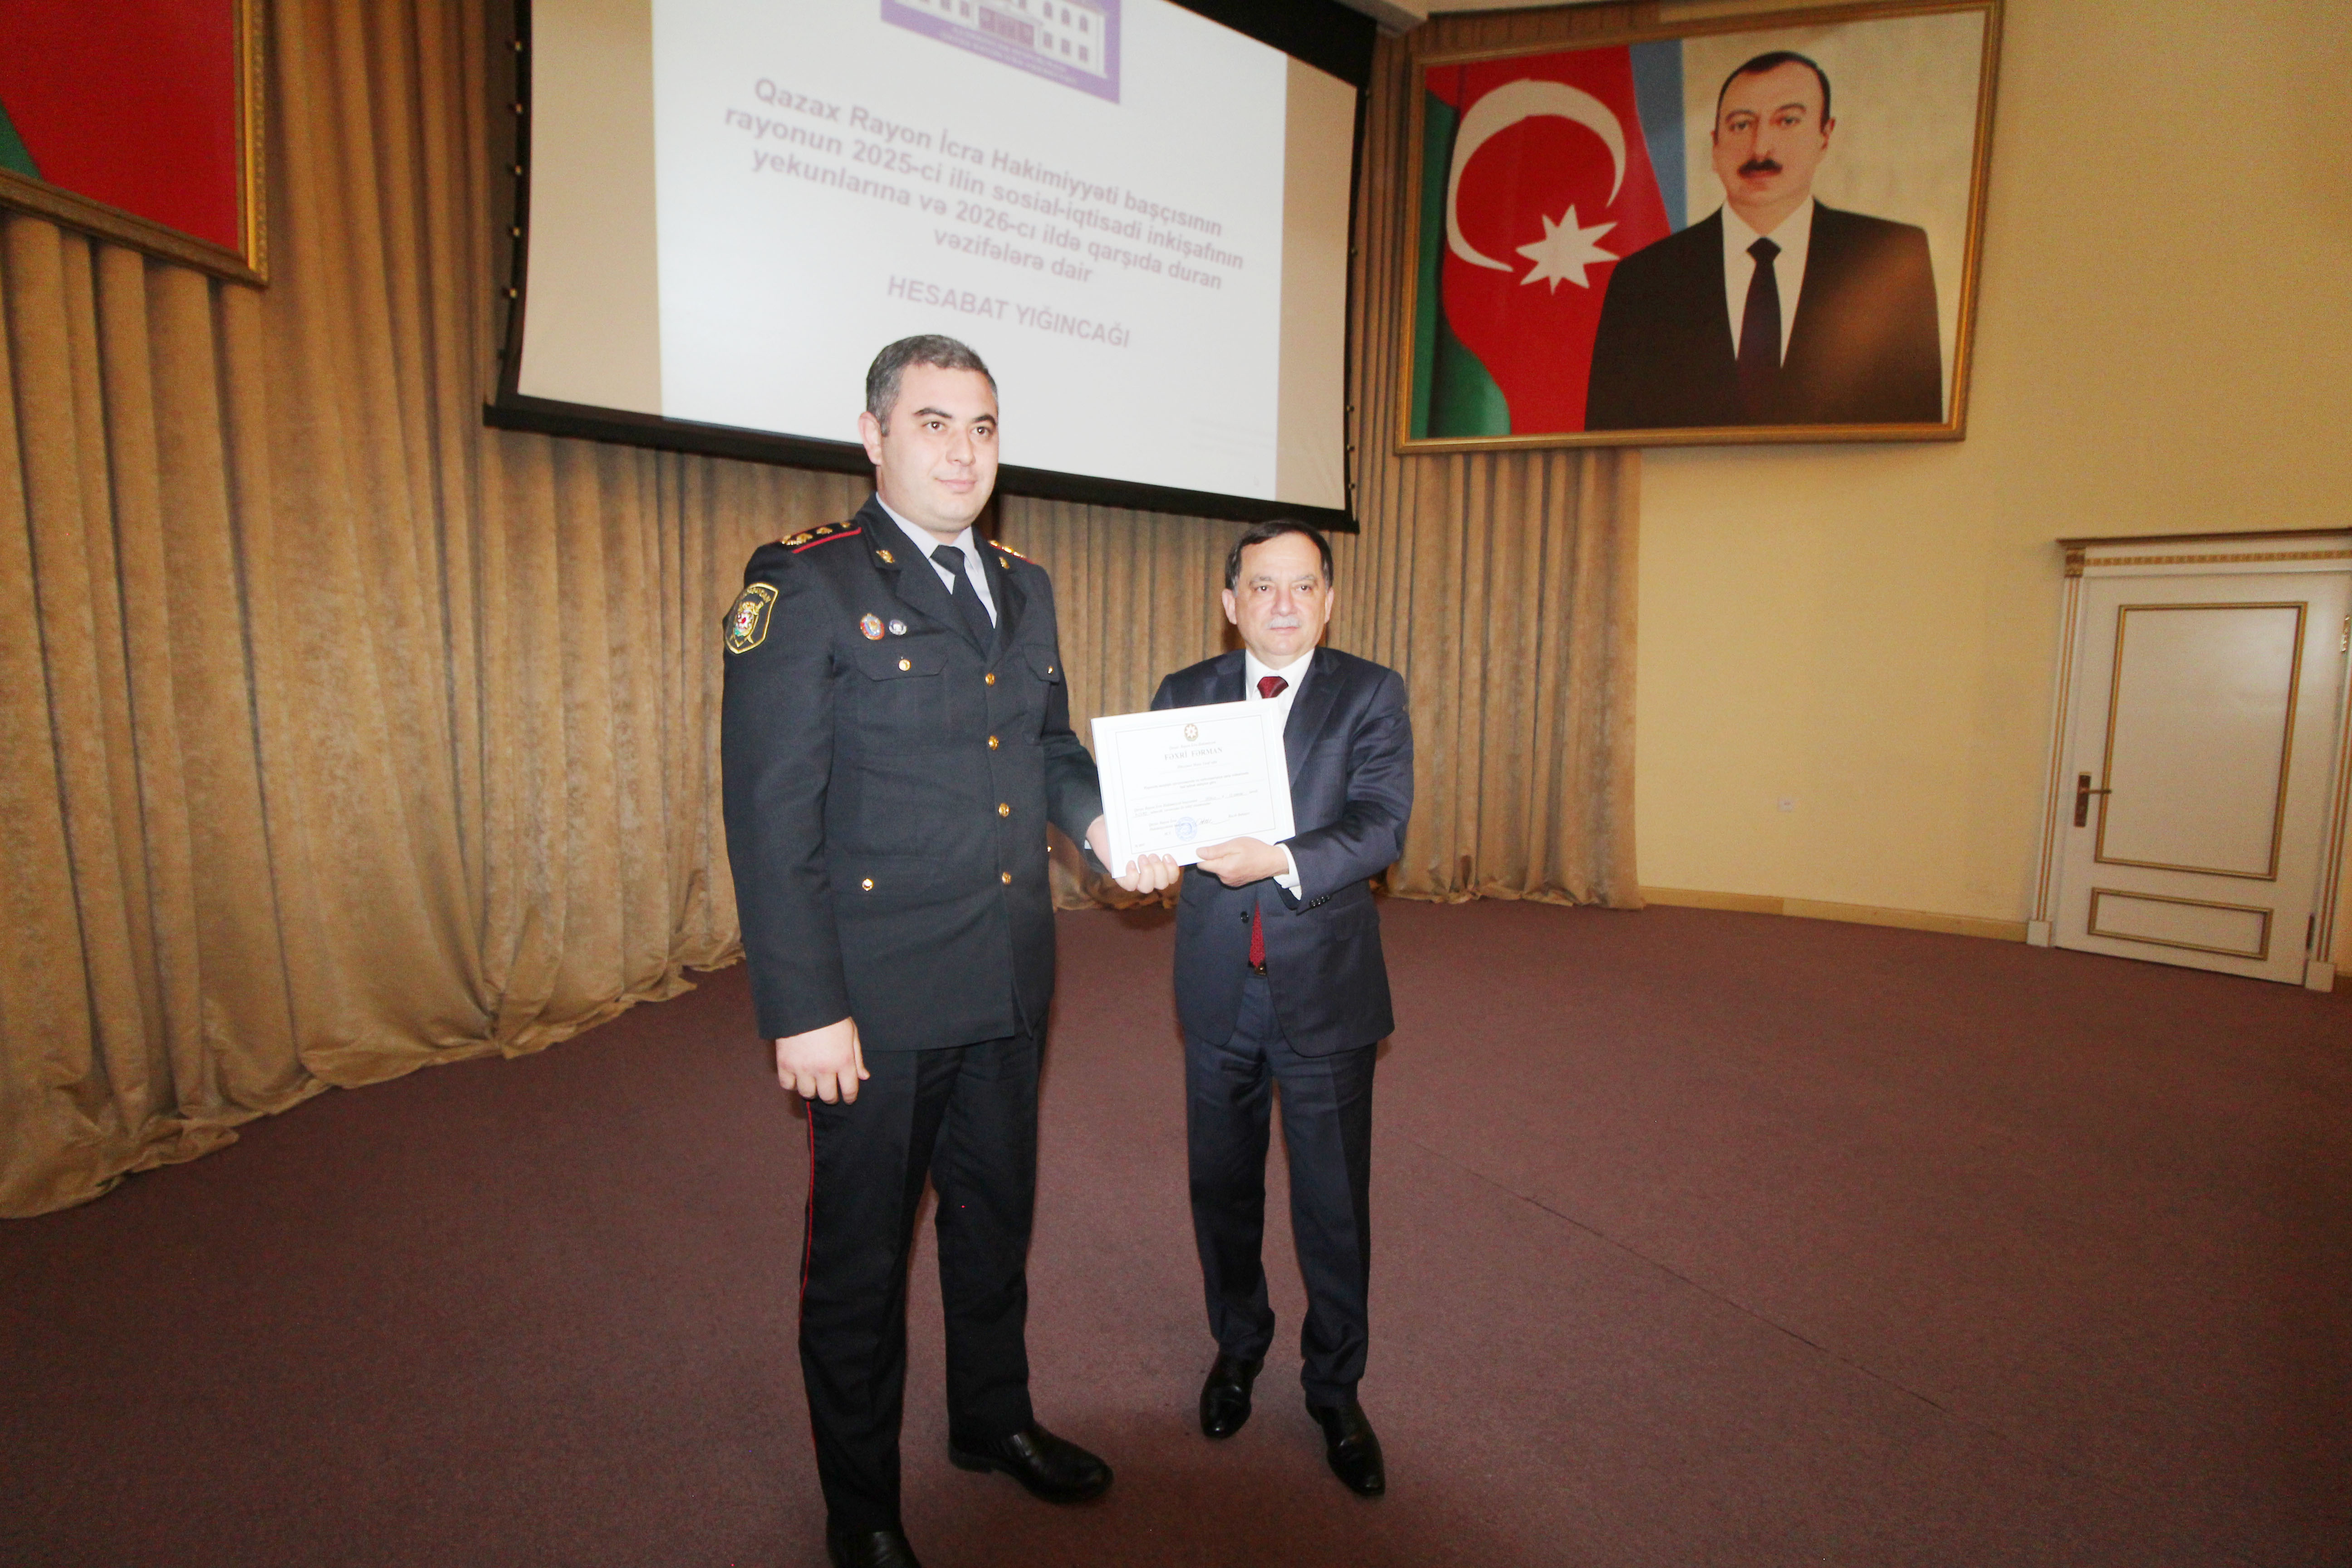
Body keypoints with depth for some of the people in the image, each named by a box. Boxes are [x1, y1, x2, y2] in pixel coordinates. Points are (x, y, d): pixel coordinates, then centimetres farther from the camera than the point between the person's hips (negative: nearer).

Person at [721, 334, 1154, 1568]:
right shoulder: (804, 587, -12)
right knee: (861, 1249, 14)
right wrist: (804, 1010, -18)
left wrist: (1094, 817, -3)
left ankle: (994, 1420, 49)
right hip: (876, 999, -6)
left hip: (1009, 985, 6)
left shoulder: (1023, 588, 9)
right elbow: (771, 812, -16)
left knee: (996, 1212, 23)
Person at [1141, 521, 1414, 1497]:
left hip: (1326, 987, -2)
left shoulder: (1370, 695, -3)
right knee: (1222, 1186, 18)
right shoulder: (1183, 694, 5)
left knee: (1334, 1202, 9)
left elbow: (1382, 829, -14)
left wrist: (1283, 862, -28)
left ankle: (1335, 1389, 33)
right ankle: (1237, 1348, 44)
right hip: (1218, 987, 3)